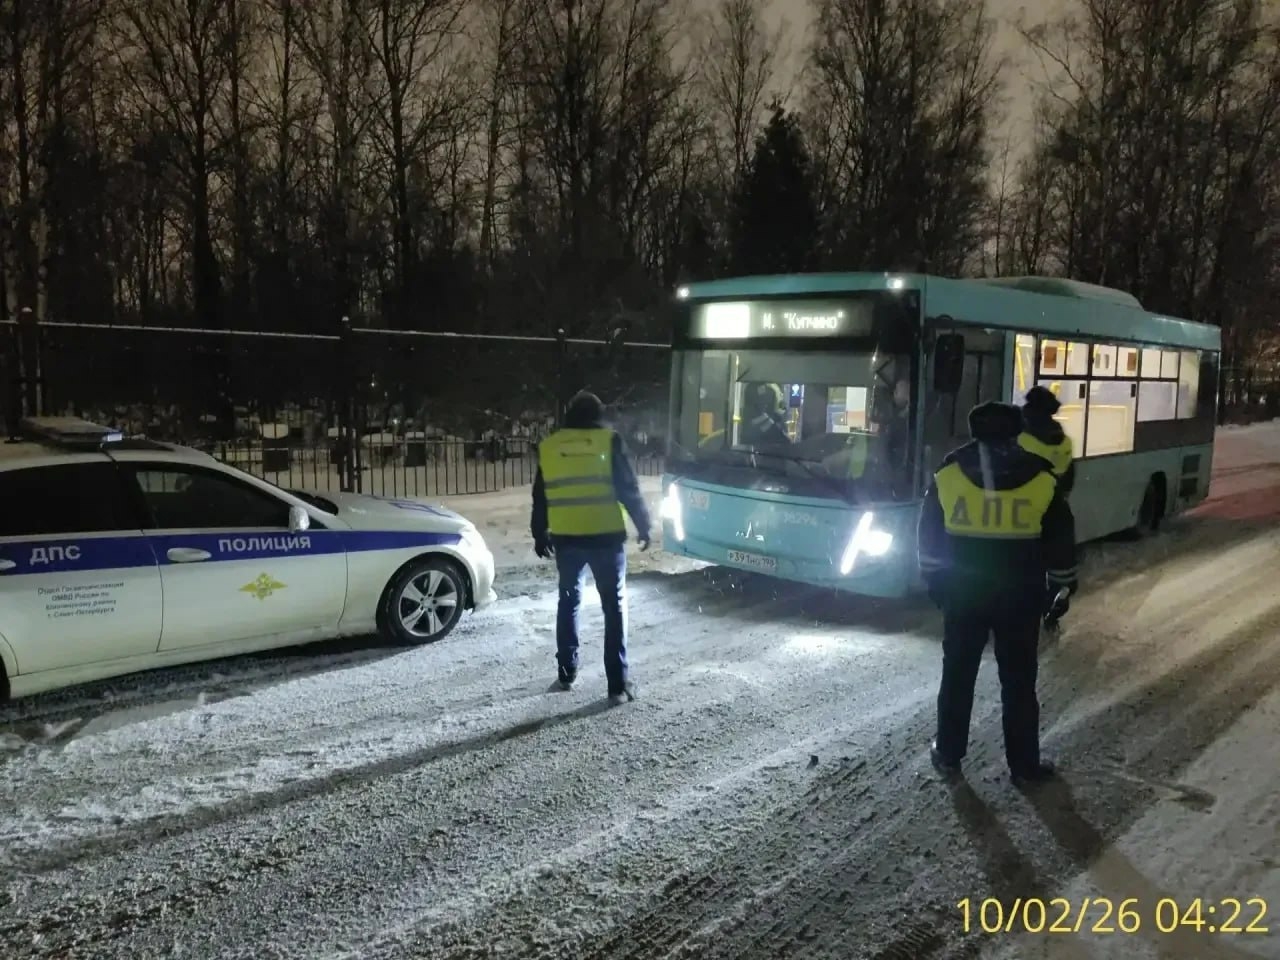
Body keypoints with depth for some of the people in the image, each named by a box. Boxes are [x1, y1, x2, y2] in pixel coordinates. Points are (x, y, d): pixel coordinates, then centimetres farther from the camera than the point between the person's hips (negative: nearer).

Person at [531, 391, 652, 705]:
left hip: (565, 538, 3)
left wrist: (540, 534, 23)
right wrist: (643, 526, 7)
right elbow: (628, 489, -4)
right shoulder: (609, 441, -4)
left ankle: (567, 672, 24)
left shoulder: (548, 446, 6)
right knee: (614, 607, 3)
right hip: (605, 536, -3)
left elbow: (540, 496, 13)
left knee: (568, 601, 19)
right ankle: (618, 684, 0)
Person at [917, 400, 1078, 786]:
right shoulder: (1042, 480, -5)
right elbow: (1060, 541, 1)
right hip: (1020, 595, -1)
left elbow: (929, 537, 4)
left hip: (962, 591, 1)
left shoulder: (947, 475, -3)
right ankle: (1025, 764, 19)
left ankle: (948, 755, 22)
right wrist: (1062, 587, 13)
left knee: (957, 674, 13)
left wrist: (933, 580, 15)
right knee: (1018, 681, 10)